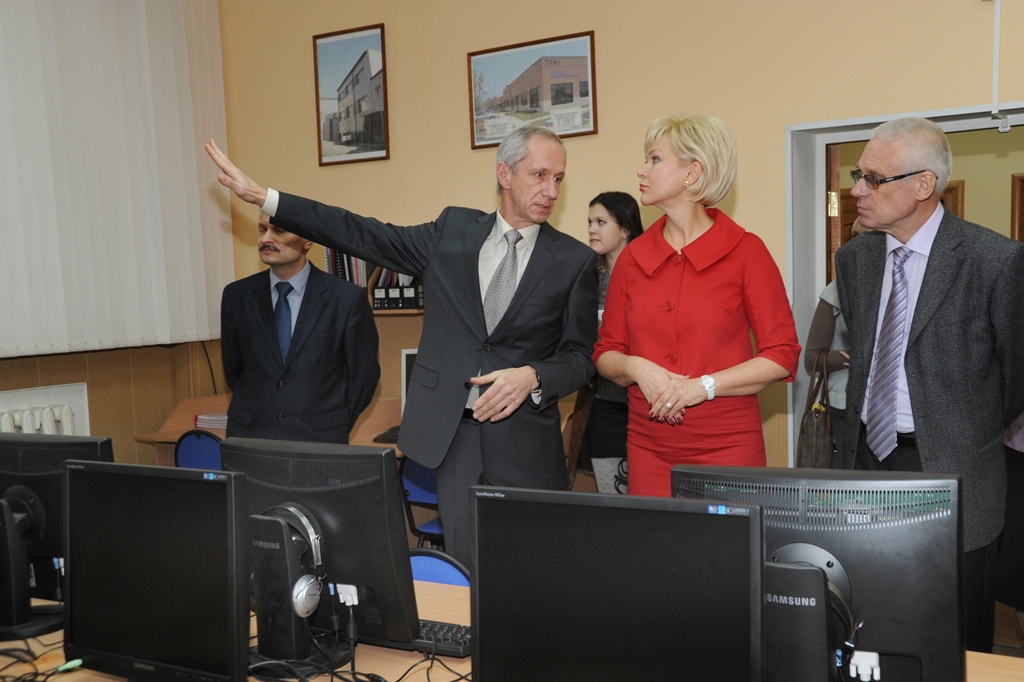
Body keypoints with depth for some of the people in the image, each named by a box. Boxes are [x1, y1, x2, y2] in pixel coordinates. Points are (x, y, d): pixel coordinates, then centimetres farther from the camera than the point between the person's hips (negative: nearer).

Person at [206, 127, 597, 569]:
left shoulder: (575, 259, 2)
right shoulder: (453, 230, 7)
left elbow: (580, 356, 4)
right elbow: (367, 236, 5)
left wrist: (533, 377, -17)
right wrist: (262, 197, 2)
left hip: (526, 444, -1)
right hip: (453, 434, 1)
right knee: (465, 572, 5)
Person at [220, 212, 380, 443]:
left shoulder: (348, 299, -8)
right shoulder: (236, 296, 2)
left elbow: (362, 376, 0)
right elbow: (233, 369, 13)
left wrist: (331, 429, 5)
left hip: (319, 440, -2)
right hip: (250, 435, 3)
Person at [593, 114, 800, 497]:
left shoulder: (744, 252, -4)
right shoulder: (633, 257, 7)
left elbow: (783, 355, -6)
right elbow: (606, 354, 10)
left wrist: (703, 386, -15)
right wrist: (636, 369, -11)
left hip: (727, 447, -3)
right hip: (648, 448, 3)